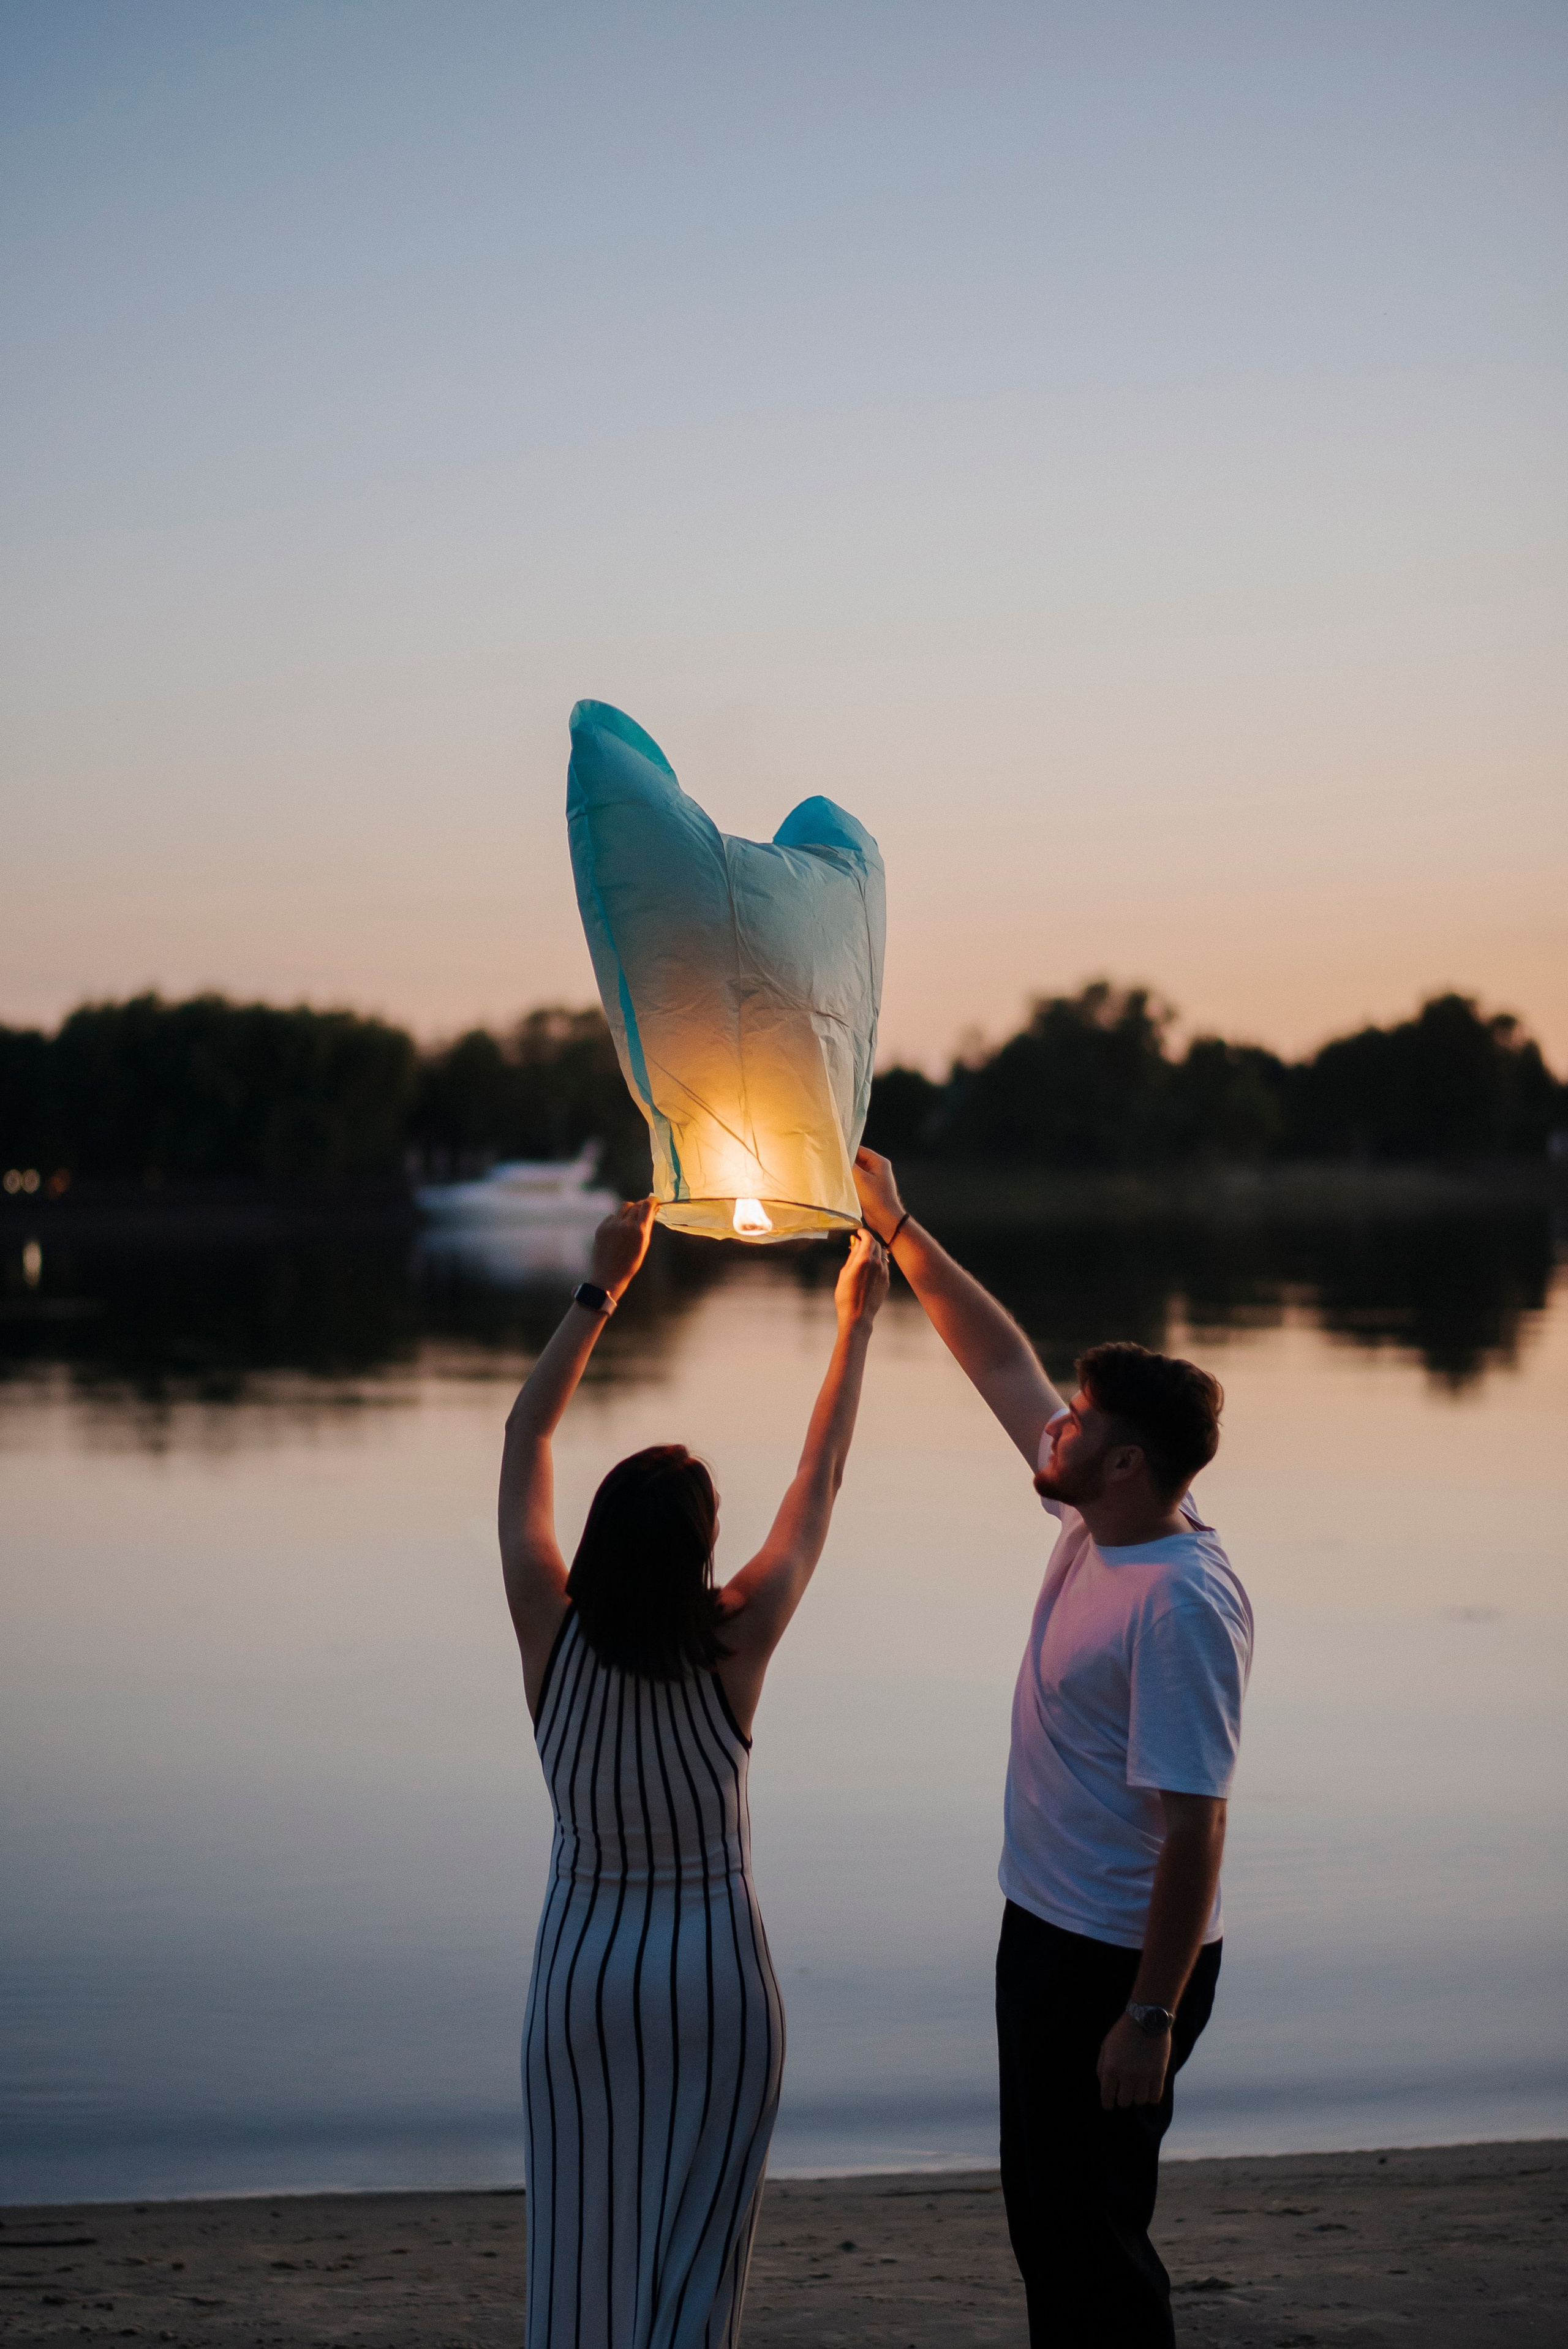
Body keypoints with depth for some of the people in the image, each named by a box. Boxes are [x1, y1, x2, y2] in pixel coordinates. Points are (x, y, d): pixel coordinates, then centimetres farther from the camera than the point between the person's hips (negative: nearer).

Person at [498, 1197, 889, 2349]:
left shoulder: (553, 1637, -14)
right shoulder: (733, 1649, -18)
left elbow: (525, 1442, -3)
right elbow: (818, 1487, -6)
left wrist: (601, 1290, -1)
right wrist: (857, 1324, 5)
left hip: (583, 1978, 2)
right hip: (714, 1976, -1)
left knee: (582, 2234, 11)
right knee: (693, 2246, 8)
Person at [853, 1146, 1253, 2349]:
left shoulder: (1182, 1608, -26)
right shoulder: (1098, 1522, 0)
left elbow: (1193, 1824, -27)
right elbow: (1002, 1360, 11)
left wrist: (1150, 2017, -25)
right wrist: (894, 1226, 12)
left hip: (1123, 1964, -10)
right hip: (1048, 1930, 10)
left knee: (1093, 2230, 1)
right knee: (1045, 2210, 20)